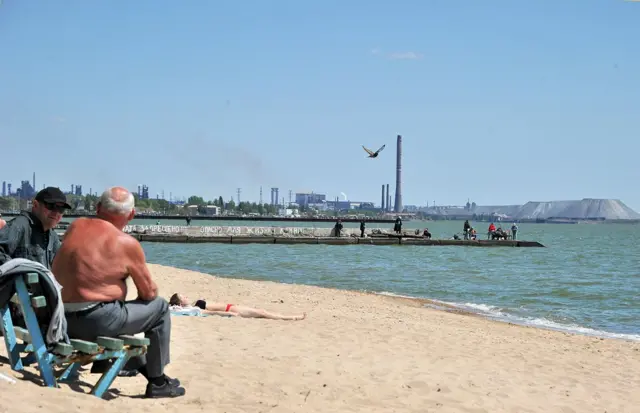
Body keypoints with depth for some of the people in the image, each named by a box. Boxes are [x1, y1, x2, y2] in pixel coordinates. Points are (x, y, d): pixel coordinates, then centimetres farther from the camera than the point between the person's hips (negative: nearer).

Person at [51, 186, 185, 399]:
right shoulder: (127, 243, -11)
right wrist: (149, 292, 22)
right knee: (160, 307, 12)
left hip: (60, 319, 7)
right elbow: (149, 293, 0)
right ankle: (157, 382, 18)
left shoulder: (75, 226, 5)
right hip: (95, 323, -7)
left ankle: (139, 364, 47)